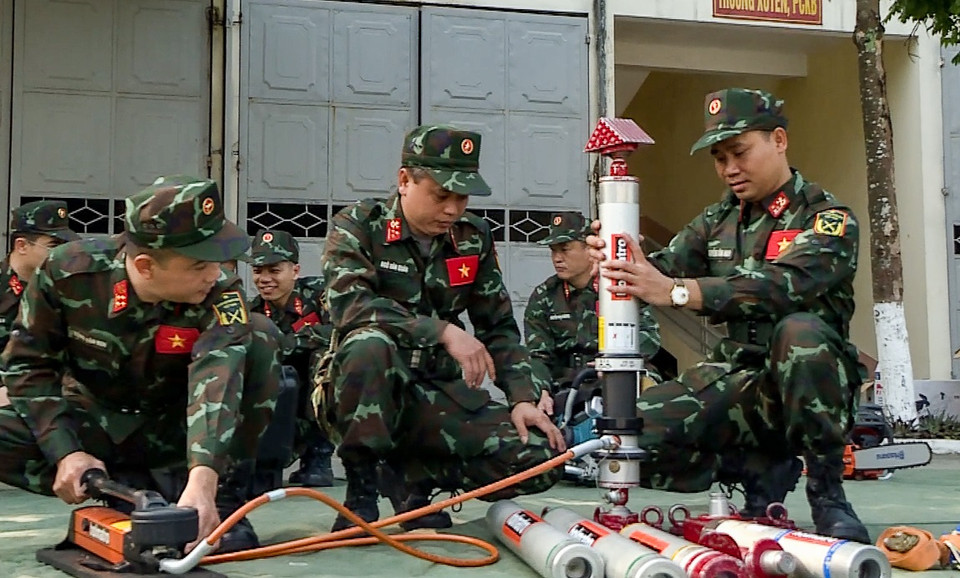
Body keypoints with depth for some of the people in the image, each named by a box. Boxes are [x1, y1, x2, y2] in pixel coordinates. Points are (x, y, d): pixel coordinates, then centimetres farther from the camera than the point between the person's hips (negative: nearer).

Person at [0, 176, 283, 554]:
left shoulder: (219, 297, -25)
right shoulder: (69, 270, -20)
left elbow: (219, 380, -41)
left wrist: (202, 483, -57)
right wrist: (66, 452, -24)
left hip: (175, 428, -1)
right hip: (95, 421, 2)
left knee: (259, 335, -27)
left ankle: (221, 501, -19)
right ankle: (137, 494, -11)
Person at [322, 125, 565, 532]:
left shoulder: (473, 238, 8)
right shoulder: (357, 227, -6)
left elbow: (499, 328, 12)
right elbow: (349, 305, -23)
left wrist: (522, 398, -2)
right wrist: (443, 331, -27)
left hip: (440, 391, 4)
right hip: (368, 392, -4)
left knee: (540, 459, -16)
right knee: (369, 343, -38)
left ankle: (410, 476, 4)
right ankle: (360, 494, -20)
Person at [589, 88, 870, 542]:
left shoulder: (828, 218, -6)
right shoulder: (717, 222, 14)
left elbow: (783, 285, -25)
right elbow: (667, 267, -3)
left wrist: (675, 291, -38)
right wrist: (625, 265, -28)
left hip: (811, 386, -4)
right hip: (736, 378, 5)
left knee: (799, 331, -38)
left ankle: (827, 491, -19)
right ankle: (758, 468, 3)